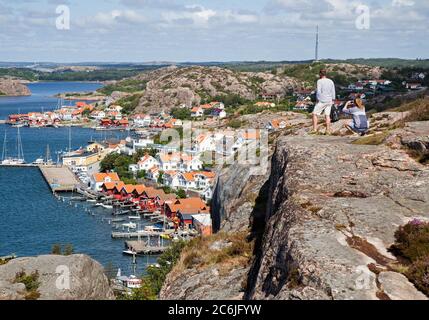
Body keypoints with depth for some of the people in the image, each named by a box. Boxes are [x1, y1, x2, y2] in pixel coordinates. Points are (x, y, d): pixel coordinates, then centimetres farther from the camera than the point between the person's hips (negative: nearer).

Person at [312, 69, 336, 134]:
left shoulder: (319, 81, -11)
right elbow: (333, 92, 9)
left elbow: (318, 92, -18)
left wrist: (317, 99, -7)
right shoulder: (331, 81, 6)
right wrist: (333, 100, 17)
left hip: (322, 101, -5)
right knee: (327, 115, 10)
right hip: (329, 101, 5)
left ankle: (314, 129, 0)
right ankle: (328, 130, 8)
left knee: (315, 114, 5)